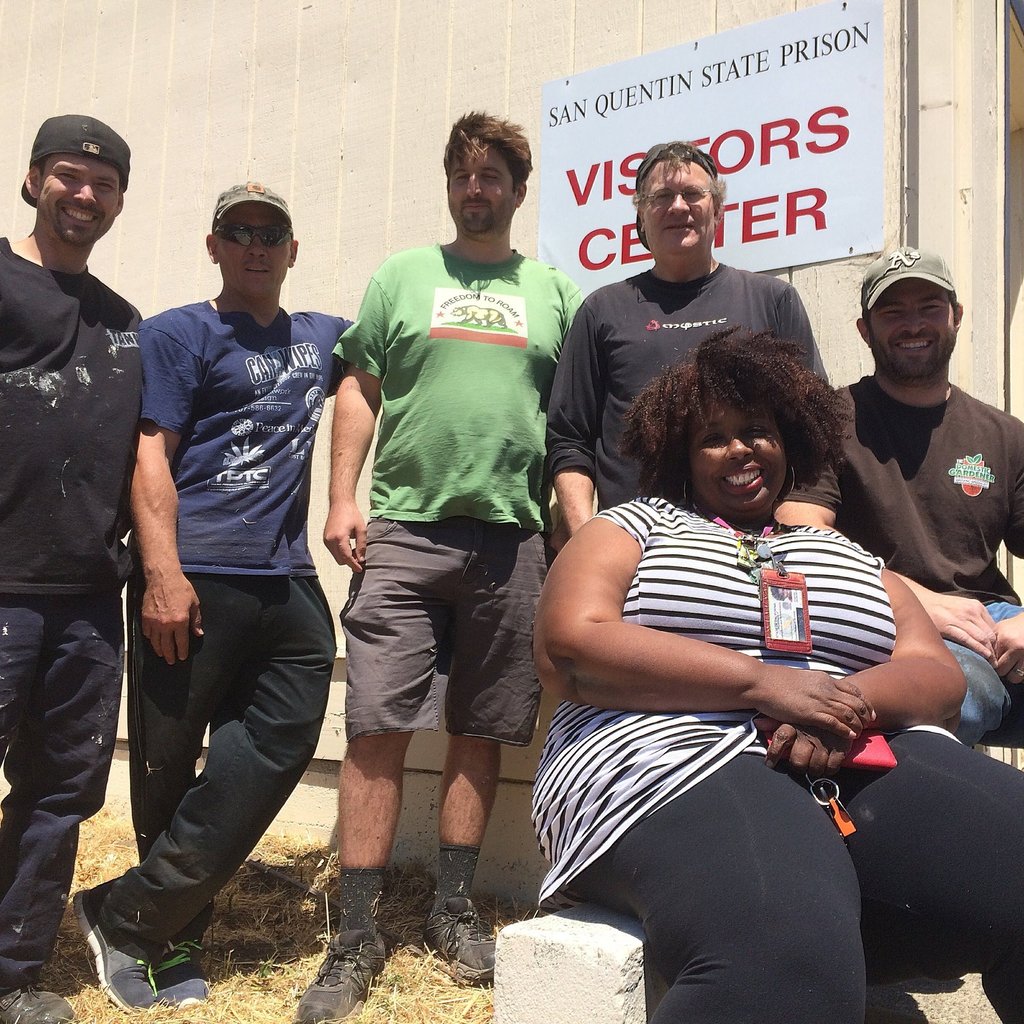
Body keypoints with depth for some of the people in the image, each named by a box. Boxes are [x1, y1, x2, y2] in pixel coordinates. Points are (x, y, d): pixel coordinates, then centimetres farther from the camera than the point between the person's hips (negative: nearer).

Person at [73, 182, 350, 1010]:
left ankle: (131, 917, 7)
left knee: (278, 749, -4)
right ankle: (172, 940, 18)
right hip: (195, 582, -5)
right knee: (166, 769, 1)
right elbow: (150, 457, -5)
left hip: (289, 584, 5)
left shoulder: (322, 336, 19)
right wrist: (162, 572, -16)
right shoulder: (178, 335, 4)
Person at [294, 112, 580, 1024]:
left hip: (511, 537, 1)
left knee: (480, 733, 7)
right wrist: (342, 498, -4)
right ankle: (357, 939, 5)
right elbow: (359, 393, 8)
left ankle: (453, 913, 22)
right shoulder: (401, 277, 13)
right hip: (401, 530, -1)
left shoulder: (554, 292, 14)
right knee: (378, 729, -5)